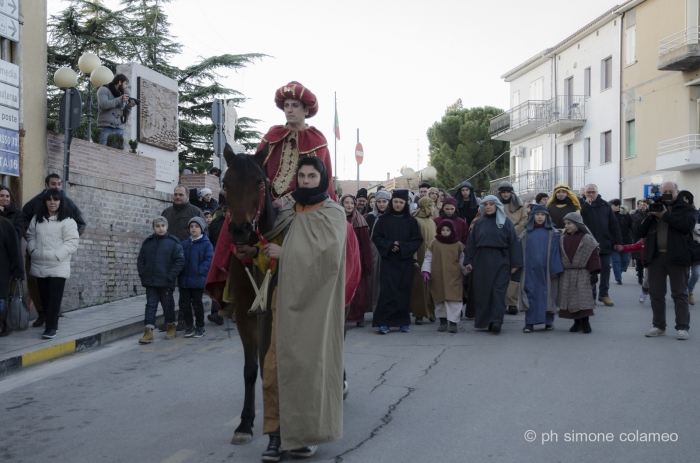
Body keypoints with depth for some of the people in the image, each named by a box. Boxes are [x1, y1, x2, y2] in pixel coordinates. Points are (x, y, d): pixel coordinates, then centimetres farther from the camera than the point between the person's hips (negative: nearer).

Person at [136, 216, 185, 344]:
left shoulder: (173, 242, -5)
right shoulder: (147, 242, 8)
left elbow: (180, 260, -9)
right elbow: (140, 260, 14)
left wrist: (171, 276, -15)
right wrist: (142, 274, 0)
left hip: (166, 282, -3)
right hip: (150, 282, 3)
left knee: (168, 304, 10)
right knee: (150, 305, 2)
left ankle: (171, 327, 27)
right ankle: (148, 332, 1)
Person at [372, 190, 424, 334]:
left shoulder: (411, 221, 3)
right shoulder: (384, 219, 2)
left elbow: (418, 240, 1)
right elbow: (376, 237, 0)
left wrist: (402, 246, -12)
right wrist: (389, 245, -15)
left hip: (405, 261, 1)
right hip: (388, 260, -1)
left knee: (404, 291, 3)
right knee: (387, 290, -9)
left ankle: (403, 322, 13)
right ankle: (383, 322, -7)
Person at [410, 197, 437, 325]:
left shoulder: (432, 221, 14)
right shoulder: (415, 221, -7)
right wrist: (414, 259, -17)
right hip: (421, 258, -6)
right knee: (419, 285, -2)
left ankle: (431, 311, 13)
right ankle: (419, 314, 3)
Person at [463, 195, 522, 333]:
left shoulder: (506, 222, 2)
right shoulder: (479, 223, 10)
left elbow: (513, 243, -1)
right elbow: (471, 242, 9)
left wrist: (515, 263, -6)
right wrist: (468, 261, 2)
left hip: (501, 262, -3)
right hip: (482, 261, 3)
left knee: (498, 292, -5)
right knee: (482, 292, 4)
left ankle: (496, 321, -8)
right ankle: (482, 321, 13)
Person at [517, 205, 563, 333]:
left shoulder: (552, 233, 4)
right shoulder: (526, 234, 9)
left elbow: (555, 252, -2)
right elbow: (521, 253, 9)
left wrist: (556, 269, -9)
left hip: (546, 270, -1)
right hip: (530, 271, 1)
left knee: (547, 294, 4)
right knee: (531, 294, -1)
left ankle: (549, 321, 15)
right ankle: (529, 323, -1)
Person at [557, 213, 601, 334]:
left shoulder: (587, 239, -5)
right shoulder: (563, 239, 10)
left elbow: (593, 256, -7)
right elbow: (559, 256, 13)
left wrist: (594, 273, -12)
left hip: (582, 274, -5)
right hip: (567, 274, 5)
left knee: (583, 298, -7)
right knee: (570, 299, 6)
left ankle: (585, 322, 2)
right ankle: (577, 322, 16)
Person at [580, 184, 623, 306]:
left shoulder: (605, 205, 5)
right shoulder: (582, 206, 2)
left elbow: (614, 224, 5)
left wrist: (618, 241, 0)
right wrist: (586, 204, -16)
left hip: (604, 243, 1)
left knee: (606, 268, 3)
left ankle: (604, 294, 13)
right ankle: (591, 295, 12)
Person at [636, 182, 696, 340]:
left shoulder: (685, 208, 6)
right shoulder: (654, 207, 16)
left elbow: (688, 225, -16)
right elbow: (640, 233, 10)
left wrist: (665, 215, -14)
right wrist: (649, 217, -6)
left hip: (676, 257, -4)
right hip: (655, 257, 4)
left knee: (680, 293, -1)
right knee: (656, 293, 7)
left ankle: (682, 327, 1)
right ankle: (659, 326, 15)